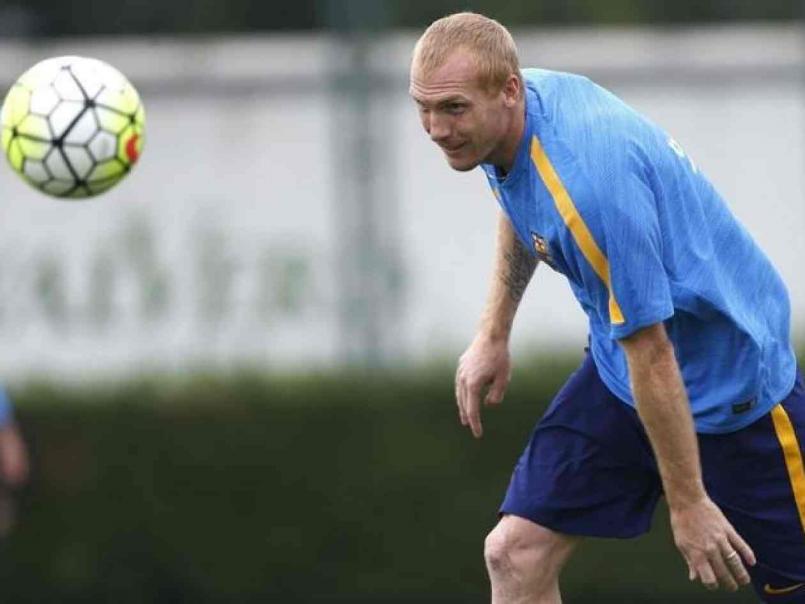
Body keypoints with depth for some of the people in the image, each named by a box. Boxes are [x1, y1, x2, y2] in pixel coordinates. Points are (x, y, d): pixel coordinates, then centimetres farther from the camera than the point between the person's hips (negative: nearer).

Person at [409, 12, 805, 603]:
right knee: (516, 555, -3)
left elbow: (651, 354, -29)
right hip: (617, 372, 8)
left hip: (730, 382, -8)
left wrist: (688, 504, -23)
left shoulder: (587, 181, -35)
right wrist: (494, 334, 17)